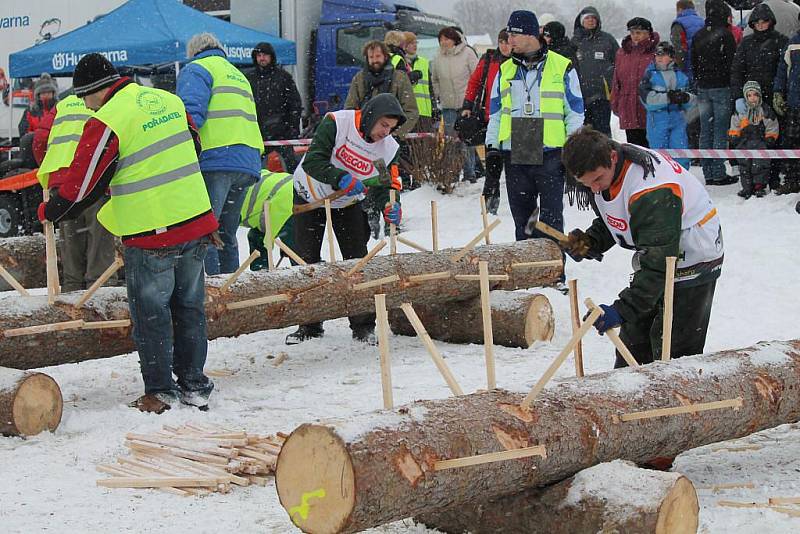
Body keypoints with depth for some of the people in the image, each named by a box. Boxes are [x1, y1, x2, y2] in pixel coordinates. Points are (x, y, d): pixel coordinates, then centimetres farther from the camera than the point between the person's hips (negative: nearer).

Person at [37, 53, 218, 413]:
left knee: (150, 314, 6)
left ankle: (160, 392, 11)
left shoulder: (106, 122, -14)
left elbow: (81, 184, -8)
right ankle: (194, 386, 20)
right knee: (189, 307, 15)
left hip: (150, 236, -6)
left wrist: (49, 212, 9)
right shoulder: (169, 101, 8)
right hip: (196, 223, 7)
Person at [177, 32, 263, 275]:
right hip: (248, 163, 8)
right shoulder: (238, 75, 31)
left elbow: (191, 113, -11)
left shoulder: (196, 70, 5)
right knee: (226, 236, 14)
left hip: (215, 160, -8)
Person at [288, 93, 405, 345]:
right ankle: (309, 324, 12)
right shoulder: (337, 123, -27)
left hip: (348, 203, 3)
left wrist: (390, 207, -30)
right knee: (306, 260, 0)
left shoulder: (389, 148, -13)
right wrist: (342, 179, -45)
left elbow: (387, 185, -9)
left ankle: (363, 326, 2)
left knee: (357, 259, -6)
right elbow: (312, 161, -32)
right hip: (310, 196, -3)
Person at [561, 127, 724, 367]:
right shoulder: (603, 169, -8)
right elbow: (610, 220, 11)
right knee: (633, 340, 14)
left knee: (674, 352, -8)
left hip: (693, 261, -9)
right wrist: (590, 242, -9)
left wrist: (622, 309, -38)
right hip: (655, 257, 9)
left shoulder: (652, 192, -36)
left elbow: (658, 263, -35)